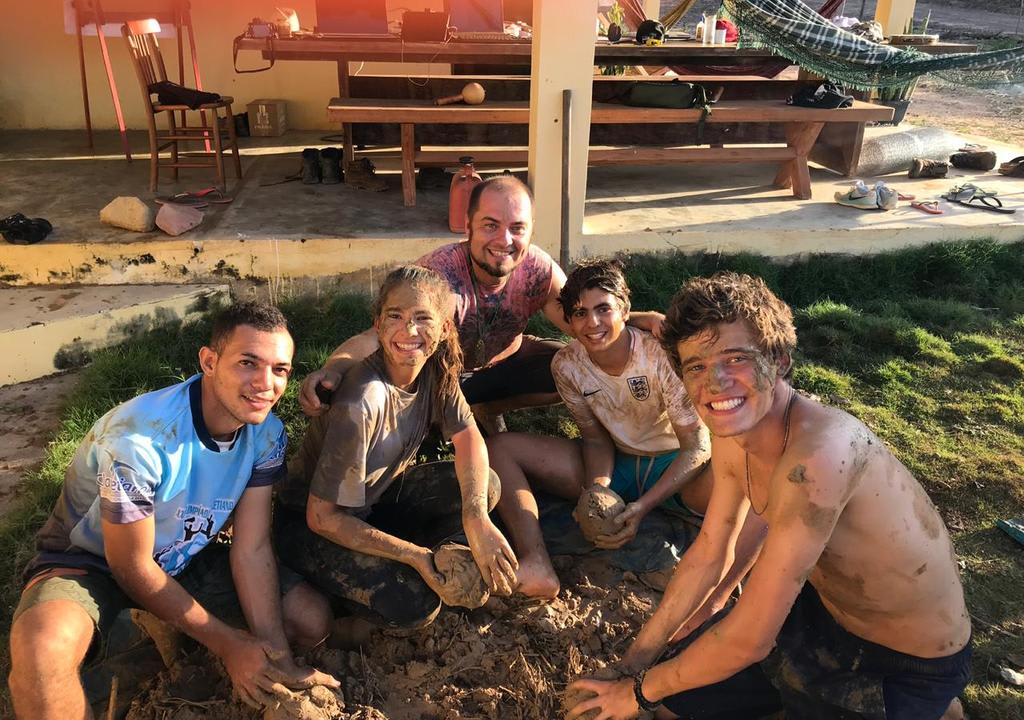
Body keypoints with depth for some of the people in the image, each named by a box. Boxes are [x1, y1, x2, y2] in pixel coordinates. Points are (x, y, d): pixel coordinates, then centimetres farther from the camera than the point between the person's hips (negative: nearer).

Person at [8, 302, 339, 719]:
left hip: (183, 561, 6)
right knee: (42, 648, -40)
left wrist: (276, 658, -20)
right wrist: (229, 645, -17)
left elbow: (252, 549, -12)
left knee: (313, 618, -6)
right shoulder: (140, 439, -33)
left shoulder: (267, 434, -14)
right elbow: (131, 566, -22)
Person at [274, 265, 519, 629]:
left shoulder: (436, 368, -13)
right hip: (311, 523, -7)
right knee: (414, 604, -28)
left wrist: (477, 517, -29)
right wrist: (415, 555, -25)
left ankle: (388, 561, 1)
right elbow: (322, 517, -27)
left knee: (487, 487, -14)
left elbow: (469, 438, -10)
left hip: (379, 496, 7)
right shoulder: (361, 403, -33)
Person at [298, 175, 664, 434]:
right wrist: (332, 368, -63)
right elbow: (379, 336, -42)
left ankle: (488, 411, 8)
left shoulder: (537, 270, -22)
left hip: (503, 362, 4)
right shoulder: (437, 275, -35)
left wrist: (641, 319, -34)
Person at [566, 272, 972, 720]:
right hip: (823, 610, 7)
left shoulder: (818, 450, -36)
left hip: (913, 666, -6)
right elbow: (708, 554, 4)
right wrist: (637, 659, 6)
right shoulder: (731, 434, -10)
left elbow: (748, 640, -31)